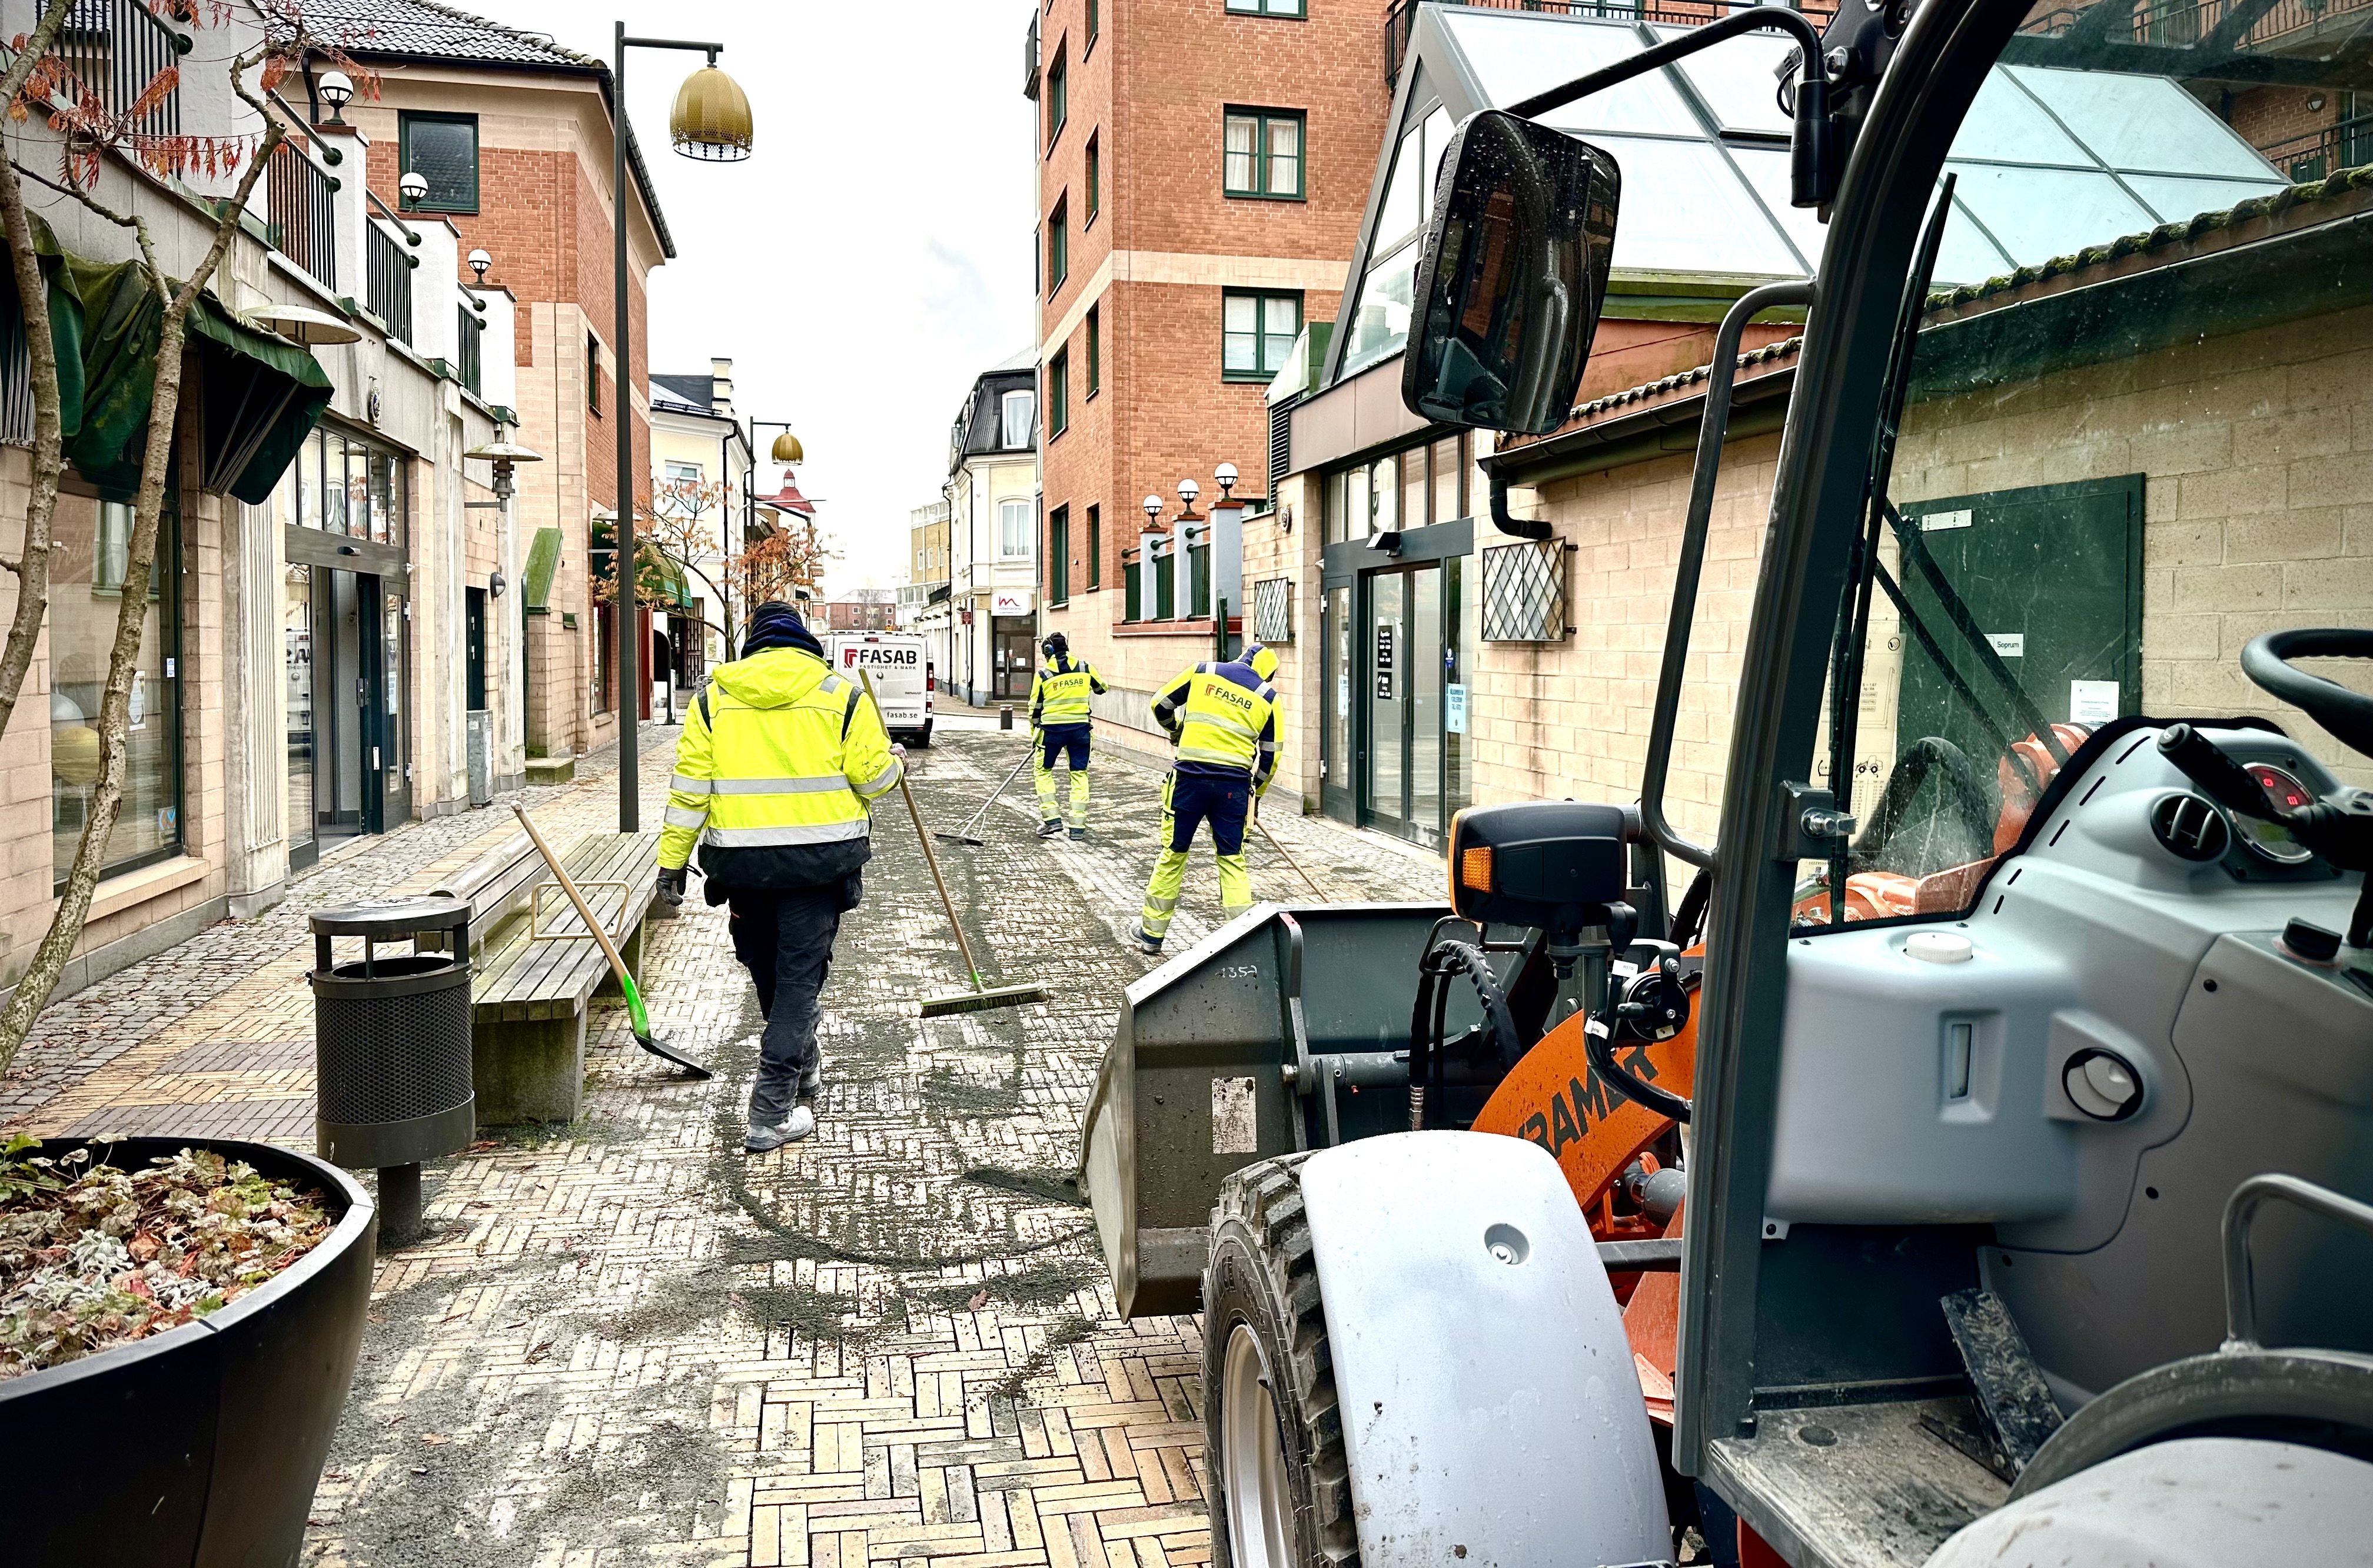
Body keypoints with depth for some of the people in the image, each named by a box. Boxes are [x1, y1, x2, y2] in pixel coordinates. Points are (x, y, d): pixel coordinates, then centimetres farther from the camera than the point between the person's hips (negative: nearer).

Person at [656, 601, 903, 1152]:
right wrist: (895, 761, 20)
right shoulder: (841, 694, 0)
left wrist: (672, 859, 6)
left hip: (741, 859, 2)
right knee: (800, 976, 1)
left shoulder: (714, 698, 6)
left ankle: (803, 1072, 39)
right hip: (819, 857, -2)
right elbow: (872, 777, -2)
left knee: (767, 972, 20)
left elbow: (690, 786, 1)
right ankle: (772, 1114, -3)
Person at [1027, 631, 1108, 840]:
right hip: (1080, 727, 2)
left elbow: (1035, 708, 4)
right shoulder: (1084, 668, 2)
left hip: (1052, 728, -2)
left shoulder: (1043, 675, -3)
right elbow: (1101, 688, 19)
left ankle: (1051, 820, 7)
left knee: (1043, 771, 15)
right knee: (1079, 774, 9)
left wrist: (1035, 731, 17)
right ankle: (1078, 826, 7)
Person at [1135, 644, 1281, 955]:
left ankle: (1151, 932, 20)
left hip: (1189, 778, 0)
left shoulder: (1203, 672, 6)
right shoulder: (1267, 698, 7)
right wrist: (1255, 792, 26)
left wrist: (1175, 729, 33)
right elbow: (1270, 755, 10)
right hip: (1234, 785, 0)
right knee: (1232, 860, 11)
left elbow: (1161, 704, 13)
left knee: (1173, 854, 10)